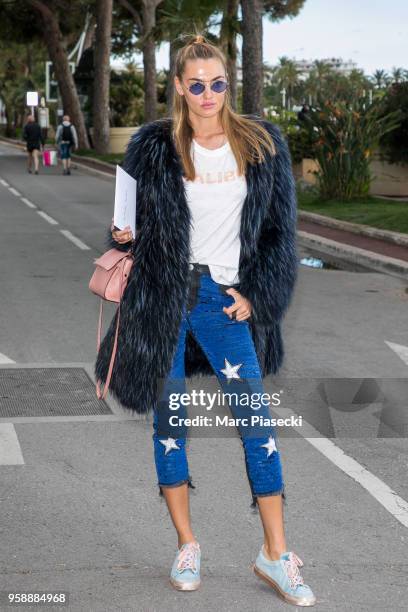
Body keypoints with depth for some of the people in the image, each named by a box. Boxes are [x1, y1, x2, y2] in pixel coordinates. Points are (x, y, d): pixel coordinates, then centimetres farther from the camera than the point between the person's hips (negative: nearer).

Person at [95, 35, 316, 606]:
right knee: (169, 420, 6)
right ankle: (186, 545, 21)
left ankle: (276, 553, 8)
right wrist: (122, 235, -13)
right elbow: (132, 219, 10)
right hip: (160, 297, 0)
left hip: (225, 297, 0)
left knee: (256, 419, -3)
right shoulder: (153, 146, 1)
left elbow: (280, 229, 6)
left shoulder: (262, 144, 4)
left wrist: (254, 294, -2)